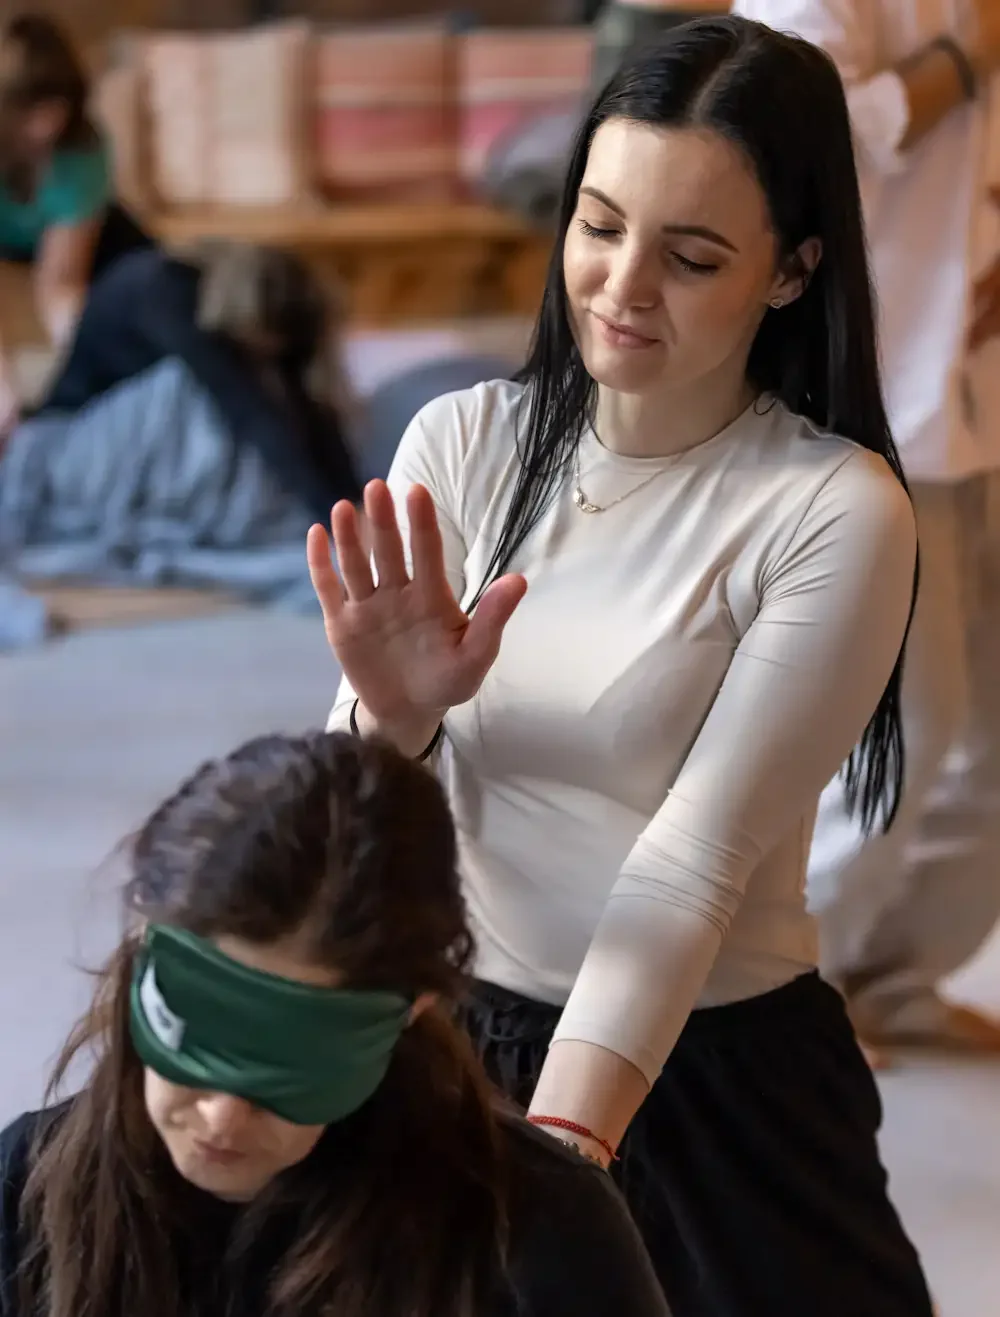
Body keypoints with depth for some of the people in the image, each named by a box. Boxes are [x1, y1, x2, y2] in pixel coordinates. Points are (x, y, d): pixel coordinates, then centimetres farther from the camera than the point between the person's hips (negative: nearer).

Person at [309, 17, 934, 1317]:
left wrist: (557, 1149, -32)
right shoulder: (464, 441, -4)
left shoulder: (837, 514, -15)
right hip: (459, 1029, 3)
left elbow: (695, 860, -21)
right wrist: (394, 716, -27)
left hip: (716, 1076, -3)